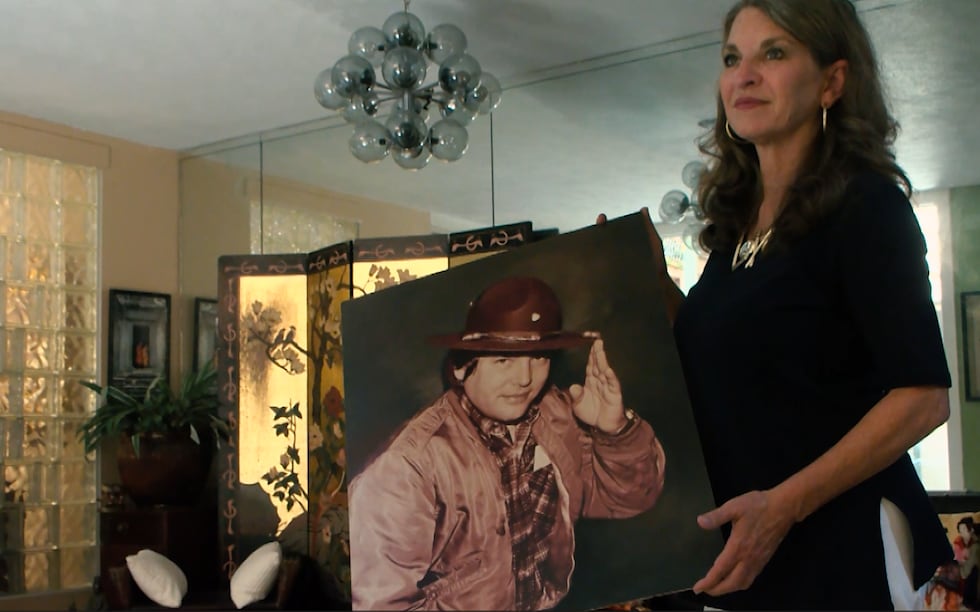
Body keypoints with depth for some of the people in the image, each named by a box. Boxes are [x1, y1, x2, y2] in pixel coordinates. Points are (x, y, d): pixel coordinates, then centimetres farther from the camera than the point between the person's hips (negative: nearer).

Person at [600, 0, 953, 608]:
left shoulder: (865, 205, -13)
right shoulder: (737, 218, 7)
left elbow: (923, 396, -18)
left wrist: (784, 503, -24)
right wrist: (655, 282, 3)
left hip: (838, 544, -6)